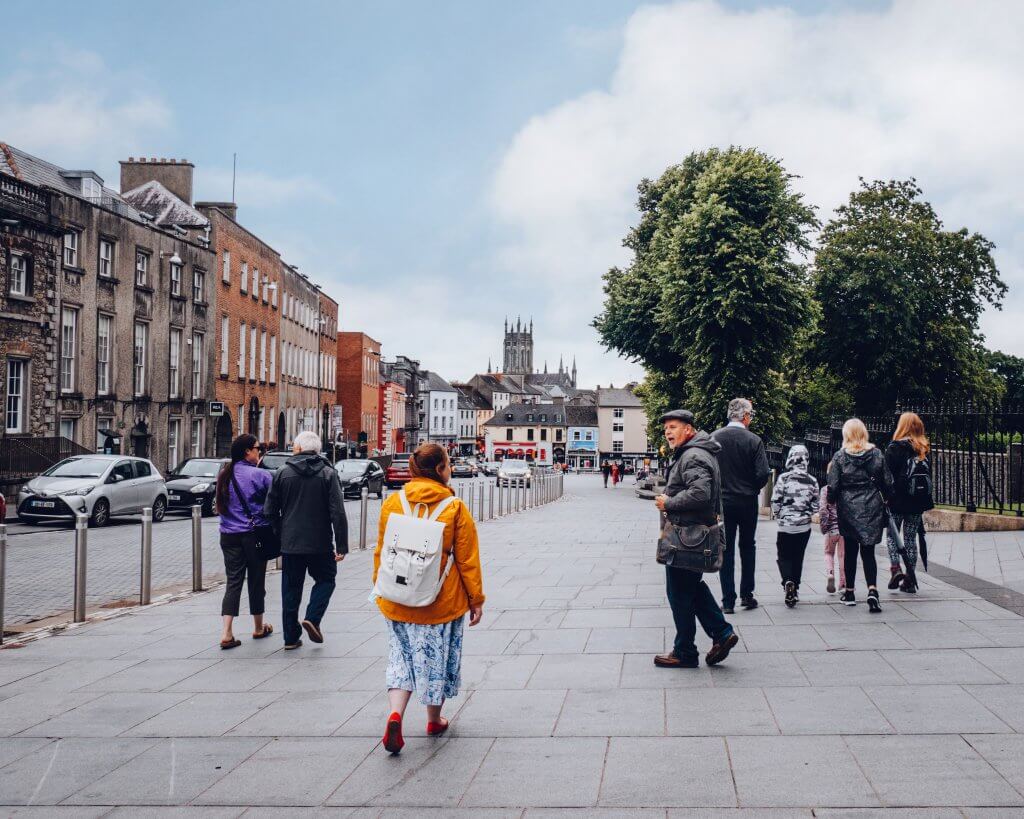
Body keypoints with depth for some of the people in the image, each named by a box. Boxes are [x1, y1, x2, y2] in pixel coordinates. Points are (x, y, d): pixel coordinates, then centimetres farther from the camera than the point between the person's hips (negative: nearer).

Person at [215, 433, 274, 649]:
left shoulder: (224, 474, 5)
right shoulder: (259, 475, -13)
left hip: (229, 535, 4)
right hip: (255, 534, -4)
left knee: (233, 582, 4)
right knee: (256, 581, 11)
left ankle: (226, 633, -8)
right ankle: (259, 628, 27)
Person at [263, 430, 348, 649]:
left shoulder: (282, 473, 0)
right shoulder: (328, 474, -5)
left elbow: (269, 511, 2)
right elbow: (338, 513, -11)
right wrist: (341, 546, -8)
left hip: (290, 543, 2)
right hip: (320, 543, -2)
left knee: (291, 588, 11)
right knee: (325, 580, 17)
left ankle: (291, 637, 13)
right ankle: (312, 618, -5)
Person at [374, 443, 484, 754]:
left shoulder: (393, 503, -2)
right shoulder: (455, 508, -12)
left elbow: (380, 551, 7)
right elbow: (468, 559, -7)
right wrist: (475, 599, 3)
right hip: (442, 601, -2)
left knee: (402, 657, 14)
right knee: (437, 657, 16)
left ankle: (395, 714, -7)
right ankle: (434, 720, 31)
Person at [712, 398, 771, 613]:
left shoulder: (714, 438, -6)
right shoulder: (754, 440, -10)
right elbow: (762, 474, -12)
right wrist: (752, 489, 8)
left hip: (722, 501, 1)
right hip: (748, 502, -1)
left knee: (726, 549, 6)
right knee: (748, 547, 16)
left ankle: (728, 600, 4)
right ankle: (746, 594, 19)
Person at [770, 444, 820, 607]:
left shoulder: (784, 478, -11)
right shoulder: (812, 481, -1)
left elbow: (775, 501, -9)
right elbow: (815, 505, 4)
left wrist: (779, 516, 8)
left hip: (786, 525, -3)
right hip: (804, 526, 3)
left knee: (784, 556, 6)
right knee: (798, 557, 14)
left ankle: (788, 581, -19)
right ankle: (795, 589, 17)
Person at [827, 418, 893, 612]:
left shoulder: (840, 456, -7)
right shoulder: (877, 454, 0)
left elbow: (833, 486, -7)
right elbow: (888, 483, 3)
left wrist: (831, 502, 11)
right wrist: (885, 501, 19)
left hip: (848, 509, -1)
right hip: (872, 508, 1)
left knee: (850, 551, 11)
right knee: (868, 551, 3)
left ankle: (849, 592, 18)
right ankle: (872, 590, -16)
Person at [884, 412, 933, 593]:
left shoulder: (894, 447, -10)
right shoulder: (923, 450, 5)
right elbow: (926, 475, 10)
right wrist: (924, 500, 15)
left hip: (897, 499, -4)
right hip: (917, 502, 4)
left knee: (892, 534, 11)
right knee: (911, 538, 10)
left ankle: (895, 568, -7)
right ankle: (910, 580, 11)